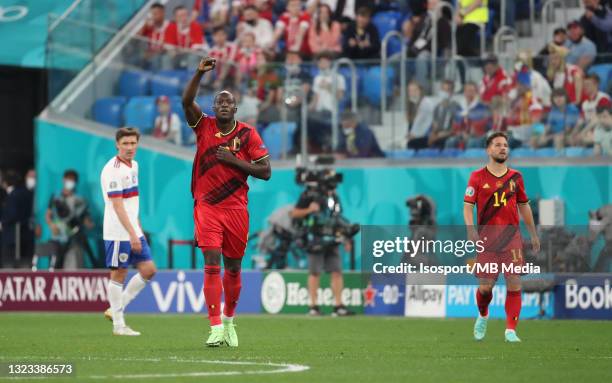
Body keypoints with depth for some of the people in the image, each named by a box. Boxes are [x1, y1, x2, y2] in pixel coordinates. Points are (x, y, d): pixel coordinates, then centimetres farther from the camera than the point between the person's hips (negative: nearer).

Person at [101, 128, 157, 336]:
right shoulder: (112, 170, -15)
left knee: (149, 270, 6)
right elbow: (118, 207, -20)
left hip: (134, 231, 9)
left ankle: (116, 308, 15)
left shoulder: (133, 165, 12)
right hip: (118, 233, -9)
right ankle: (118, 324, 4)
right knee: (118, 275, -3)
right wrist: (132, 235, -24)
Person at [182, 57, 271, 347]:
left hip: (236, 208, 1)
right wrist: (200, 73, -25)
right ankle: (216, 329, -15)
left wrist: (233, 160, -12)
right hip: (207, 206, -1)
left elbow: (265, 171, -3)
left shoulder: (248, 134, 1)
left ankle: (229, 320, 32)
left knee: (233, 268, 10)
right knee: (212, 265, -12)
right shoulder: (204, 126, 2)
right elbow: (187, 101, -14)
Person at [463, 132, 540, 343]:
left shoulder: (515, 177, 10)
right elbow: (467, 205, -3)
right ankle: (482, 316, 31)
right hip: (486, 239, -2)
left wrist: (533, 234, 21)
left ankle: (510, 330, -3)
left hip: (511, 237, 2)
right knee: (485, 287, -1)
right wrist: (470, 228, -20)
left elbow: (524, 206, 19)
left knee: (514, 284, -8)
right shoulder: (477, 177, 1)